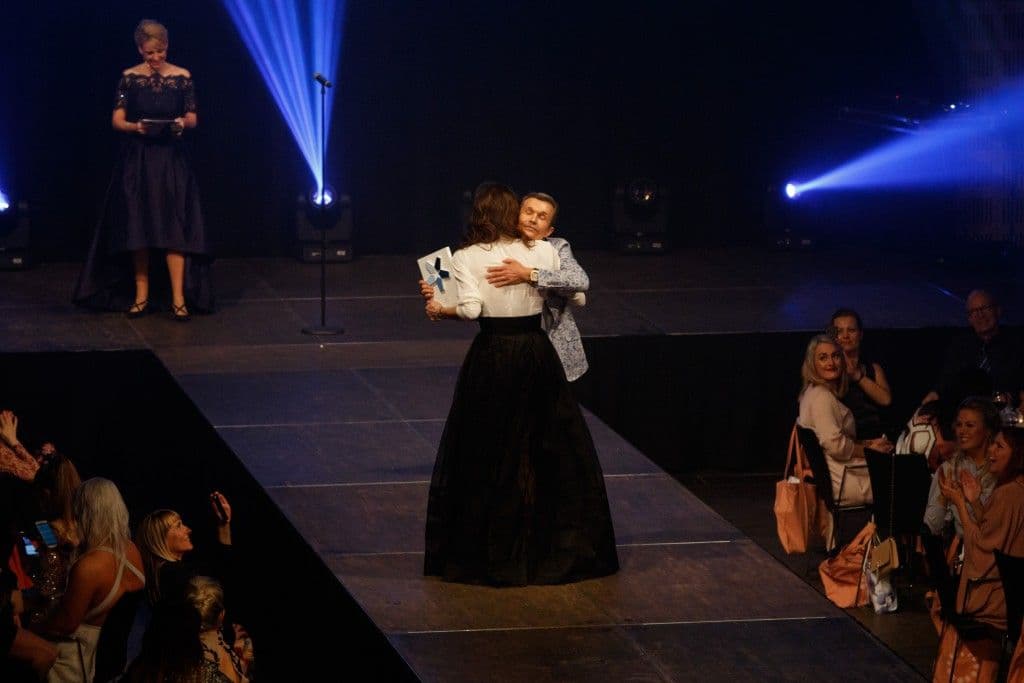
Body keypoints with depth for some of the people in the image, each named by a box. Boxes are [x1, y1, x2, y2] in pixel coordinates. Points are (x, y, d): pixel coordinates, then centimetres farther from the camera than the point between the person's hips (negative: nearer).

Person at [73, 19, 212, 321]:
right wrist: (135, 127, -19)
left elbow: (193, 118, 5)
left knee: (174, 227, -8)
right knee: (138, 228, 2)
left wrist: (183, 122, -17)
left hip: (172, 160, -1)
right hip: (137, 160, 1)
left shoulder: (182, 77, 1)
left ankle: (179, 299, -9)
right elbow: (117, 120, 1)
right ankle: (141, 296, 10)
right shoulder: (129, 77, 2)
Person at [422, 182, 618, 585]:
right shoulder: (543, 252, 0)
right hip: (536, 352, 2)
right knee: (553, 445, 12)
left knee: (485, 450, 8)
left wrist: (441, 310, 0)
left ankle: (488, 548, 12)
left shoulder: (466, 258, -7)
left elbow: (471, 308, -18)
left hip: (492, 356, -2)